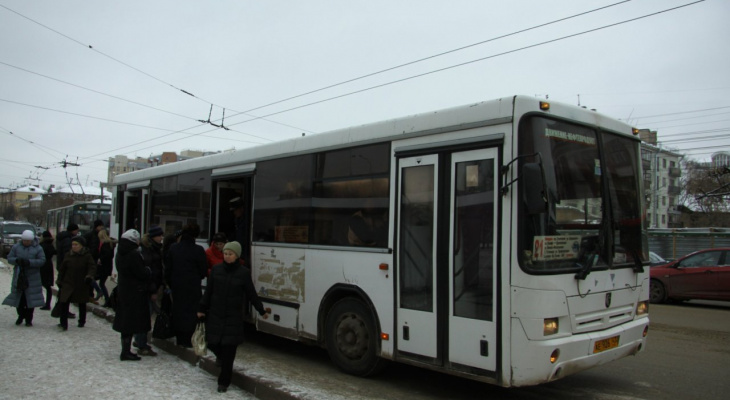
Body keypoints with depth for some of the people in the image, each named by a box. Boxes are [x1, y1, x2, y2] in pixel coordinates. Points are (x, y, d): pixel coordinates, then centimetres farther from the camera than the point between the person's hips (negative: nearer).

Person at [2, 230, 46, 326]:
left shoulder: (37, 248, -2)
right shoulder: (16, 247, 5)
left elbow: (42, 260, -8)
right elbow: (9, 258, 3)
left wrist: (29, 262, -22)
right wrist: (17, 260, -19)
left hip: (32, 278, -2)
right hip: (19, 276, 2)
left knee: (30, 299, 1)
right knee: (18, 297, 6)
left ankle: (28, 319, 13)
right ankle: (21, 315, 29)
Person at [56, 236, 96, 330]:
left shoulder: (87, 256, -5)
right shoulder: (68, 255, 4)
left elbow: (92, 268, -13)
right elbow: (62, 269, 11)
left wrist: (89, 276, -32)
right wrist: (59, 281, 7)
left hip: (82, 285, -1)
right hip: (68, 284, 1)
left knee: (82, 304, 13)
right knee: (63, 303, -12)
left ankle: (82, 321, 30)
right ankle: (63, 323, -8)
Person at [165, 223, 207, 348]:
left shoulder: (173, 248, 2)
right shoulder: (198, 250, -12)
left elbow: (167, 268, 7)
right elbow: (204, 270, -5)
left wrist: (170, 283, 16)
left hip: (176, 286, 5)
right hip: (192, 286, -5)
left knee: (177, 310, 14)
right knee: (190, 311, 3)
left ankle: (179, 338, 22)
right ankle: (186, 340, 3)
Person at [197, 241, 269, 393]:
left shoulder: (244, 272, -4)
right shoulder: (216, 269, 1)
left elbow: (251, 294, 2)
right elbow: (208, 291, 7)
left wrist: (261, 310, 2)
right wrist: (201, 309, 6)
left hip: (233, 317, -2)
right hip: (215, 314, 2)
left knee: (228, 349, -1)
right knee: (213, 343, 4)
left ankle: (224, 382, 12)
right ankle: (222, 359, 40)